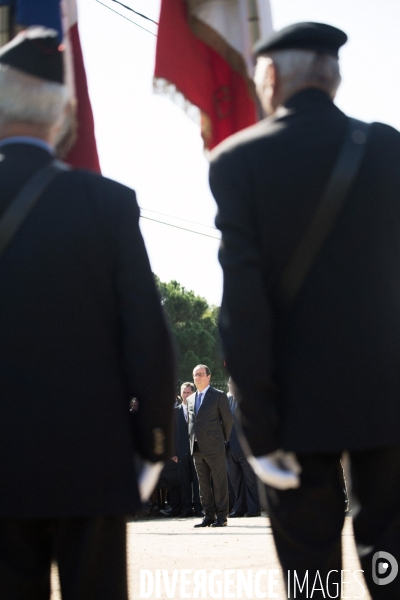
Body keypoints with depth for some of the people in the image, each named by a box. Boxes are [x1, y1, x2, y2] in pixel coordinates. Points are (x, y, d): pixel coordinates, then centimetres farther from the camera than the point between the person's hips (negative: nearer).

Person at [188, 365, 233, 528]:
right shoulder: (190, 399, 16)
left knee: (219, 483, -3)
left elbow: (228, 420, 2)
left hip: (214, 447, -6)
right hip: (197, 448, 6)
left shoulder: (219, 396, -1)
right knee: (203, 484, 7)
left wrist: (223, 440, 7)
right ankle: (208, 515, 12)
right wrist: (193, 440, 13)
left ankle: (222, 516, 1)